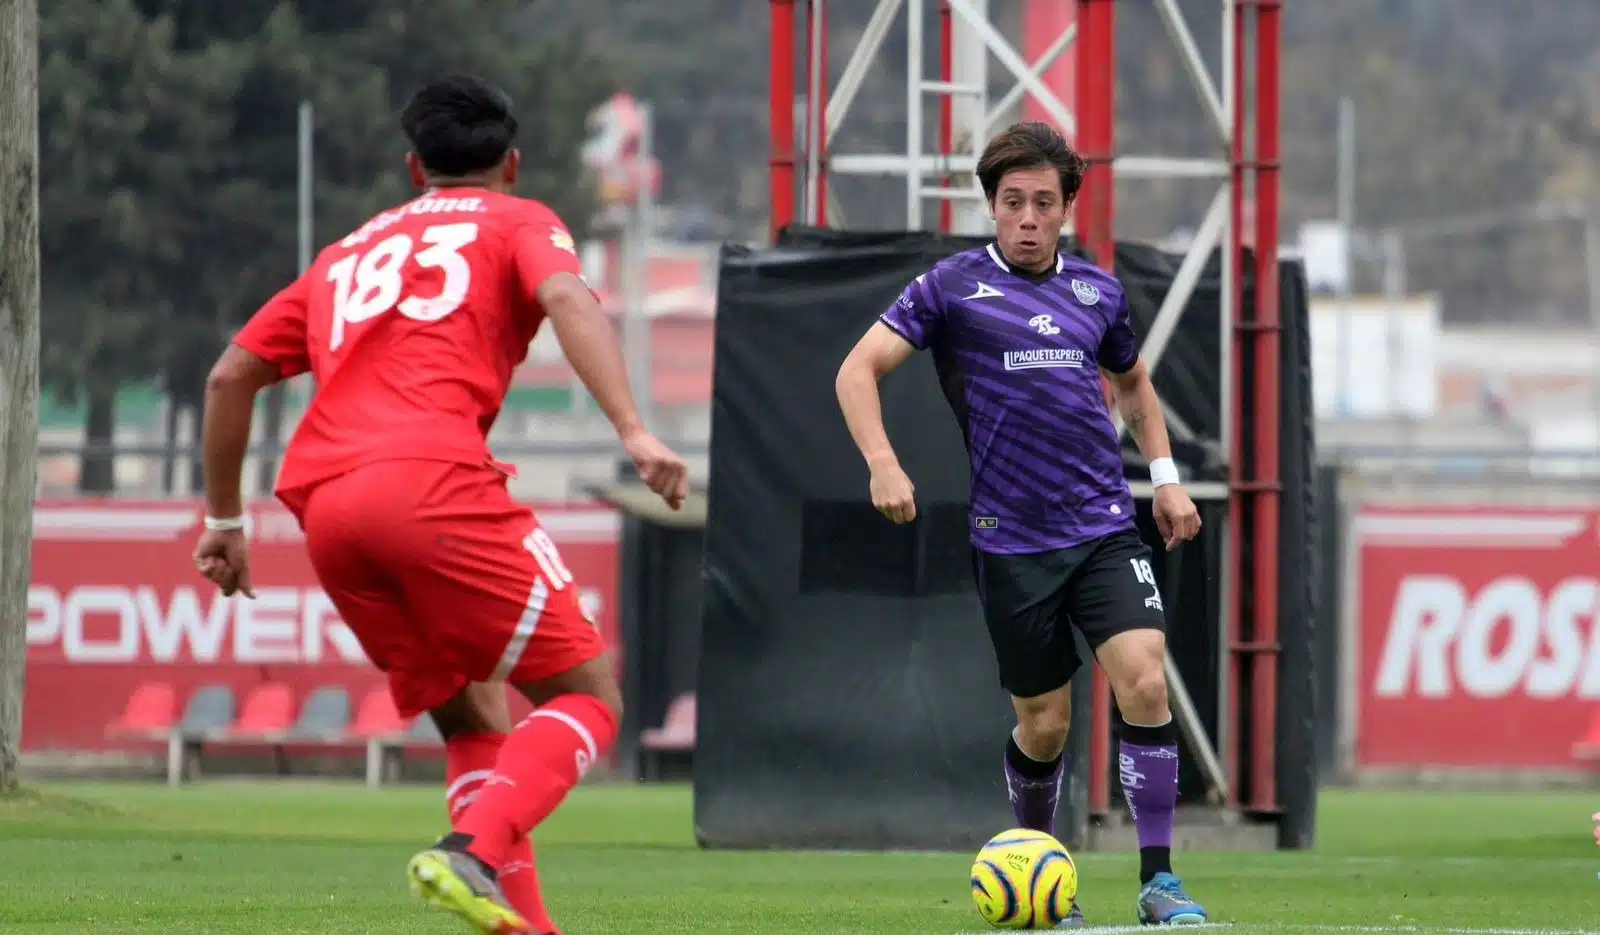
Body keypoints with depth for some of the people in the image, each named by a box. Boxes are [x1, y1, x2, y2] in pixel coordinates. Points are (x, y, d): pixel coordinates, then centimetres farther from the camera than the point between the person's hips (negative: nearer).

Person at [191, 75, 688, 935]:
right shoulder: (517, 223, 19)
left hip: (323, 506, 6)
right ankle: (472, 852, -26)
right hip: (433, 478, -6)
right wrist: (634, 431, -15)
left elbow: (231, 375, 31)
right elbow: (566, 299, -4)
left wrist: (224, 521, 39)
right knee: (587, 694, 0)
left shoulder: (348, 253, 33)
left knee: (471, 716, 17)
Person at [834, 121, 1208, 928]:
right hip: (1012, 542, -2)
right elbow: (859, 370, -2)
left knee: (1144, 681, -17)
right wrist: (882, 464, -16)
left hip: (1106, 528, 2)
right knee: (1044, 724, 4)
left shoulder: (1098, 292, 11)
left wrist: (1165, 477, 20)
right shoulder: (955, 286, 0)